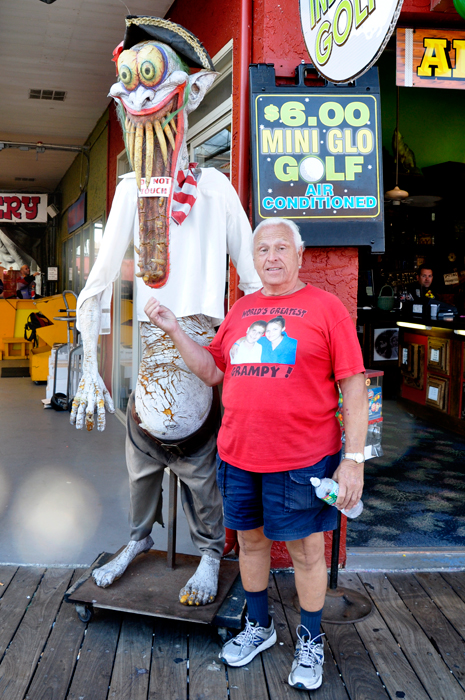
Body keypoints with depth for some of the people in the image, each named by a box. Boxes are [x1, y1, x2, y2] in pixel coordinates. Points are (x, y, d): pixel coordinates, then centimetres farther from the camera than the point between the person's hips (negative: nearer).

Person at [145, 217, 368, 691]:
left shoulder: (325, 307, -4)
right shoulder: (240, 310, 10)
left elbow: (353, 387, -7)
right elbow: (212, 372, 13)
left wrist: (353, 459, -12)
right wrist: (175, 331, 2)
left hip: (302, 457, -4)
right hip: (238, 454, 5)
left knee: (306, 550, 8)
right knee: (250, 540, 18)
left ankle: (310, 642, 31)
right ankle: (258, 627, 40)